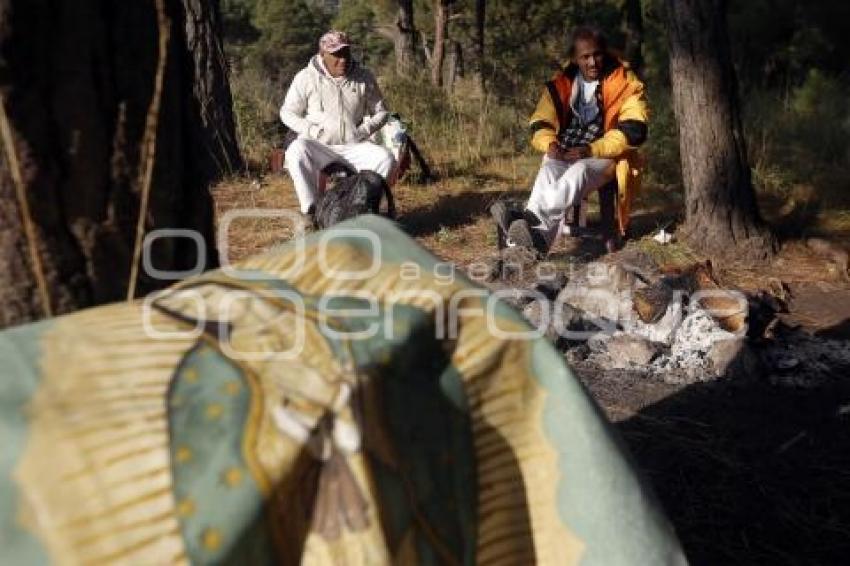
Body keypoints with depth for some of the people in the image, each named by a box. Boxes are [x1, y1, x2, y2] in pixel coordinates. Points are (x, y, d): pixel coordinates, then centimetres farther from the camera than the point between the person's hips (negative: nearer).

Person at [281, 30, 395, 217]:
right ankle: (311, 210, -27)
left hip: (353, 147, 2)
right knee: (295, 153, -34)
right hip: (318, 147, -1)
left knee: (386, 158, -25)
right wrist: (310, 130, -10)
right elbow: (287, 112, 7)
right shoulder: (306, 78, 1)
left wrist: (363, 131, -5)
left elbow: (381, 112, 13)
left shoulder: (364, 78, 5)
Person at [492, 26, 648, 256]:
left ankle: (528, 217, -55)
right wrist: (550, 144, -18)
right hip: (564, 155, 3)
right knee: (548, 174, -32)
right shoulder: (561, 84, 7)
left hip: (604, 156, -2)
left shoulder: (624, 82, -2)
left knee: (578, 172, -37)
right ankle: (536, 236, -55)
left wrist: (592, 149, -22)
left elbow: (634, 130, -11)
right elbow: (539, 124, 7)